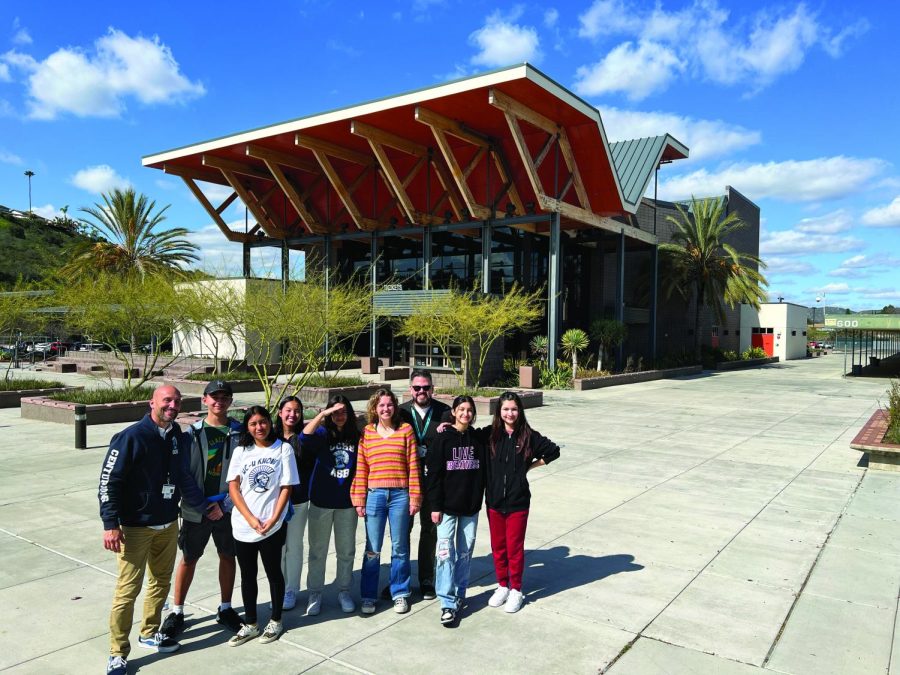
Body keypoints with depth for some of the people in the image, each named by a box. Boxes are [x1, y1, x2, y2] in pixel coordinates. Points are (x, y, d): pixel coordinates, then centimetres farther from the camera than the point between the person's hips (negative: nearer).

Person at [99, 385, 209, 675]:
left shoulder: (180, 438, 3)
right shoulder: (132, 437, -16)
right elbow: (109, 481, -15)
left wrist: (204, 505, 19)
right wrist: (111, 524, -19)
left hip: (168, 525, 6)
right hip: (135, 527, -6)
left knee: (161, 582, 17)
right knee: (128, 589, 1)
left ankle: (149, 633, 37)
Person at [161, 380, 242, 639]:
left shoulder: (239, 432, -2)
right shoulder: (193, 432, -3)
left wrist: (225, 503, -10)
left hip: (228, 508, 1)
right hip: (195, 509, -1)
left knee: (227, 557, 12)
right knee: (188, 559, 9)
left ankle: (225, 608, 29)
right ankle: (177, 611, 26)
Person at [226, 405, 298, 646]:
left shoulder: (283, 449, -3)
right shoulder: (241, 451, 3)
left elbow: (286, 488, -4)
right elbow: (233, 488, -2)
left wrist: (273, 520, -13)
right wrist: (251, 519, -12)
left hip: (272, 526, -2)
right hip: (243, 526, 3)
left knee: (274, 573, 10)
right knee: (247, 575, 12)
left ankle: (275, 621, 26)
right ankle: (250, 624, 27)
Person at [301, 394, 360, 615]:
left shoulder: (356, 437, 1)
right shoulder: (323, 434, -5)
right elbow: (306, 435, -27)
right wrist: (324, 413, -29)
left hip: (347, 502, 2)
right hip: (321, 501, -2)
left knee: (346, 551, 12)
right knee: (318, 551, 9)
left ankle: (344, 591, 28)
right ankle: (315, 594, 23)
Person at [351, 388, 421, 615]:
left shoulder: (405, 430, 1)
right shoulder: (366, 433, 3)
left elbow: (413, 466, 0)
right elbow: (361, 468, 3)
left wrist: (414, 497, -2)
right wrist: (359, 500, 1)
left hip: (400, 495, 0)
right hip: (374, 495, 0)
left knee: (399, 547, 10)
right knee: (372, 550, 7)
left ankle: (400, 593, 25)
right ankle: (368, 595, 21)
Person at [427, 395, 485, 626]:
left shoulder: (478, 439, 4)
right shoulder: (443, 439, -6)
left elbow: (482, 471, 10)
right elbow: (434, 474, -7)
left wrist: (479, 499, 4)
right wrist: (435, 506, -10)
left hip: (471, 507, 3)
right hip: (448, 506, -3)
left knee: (465, 552, 11)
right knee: (446, 553, -7)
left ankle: (460, 594, 26)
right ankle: (448, 603, -2)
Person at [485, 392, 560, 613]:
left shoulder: (528, 436, -6)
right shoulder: (490, 435, -2)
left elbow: (553, 451, 0)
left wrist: (528, 466, -2)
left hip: (518, 502, -2)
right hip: (494, 500, 2)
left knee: (514, 547, 6)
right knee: (498, 546, 12)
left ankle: (516, 590, 23)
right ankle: (502, 586, 30)